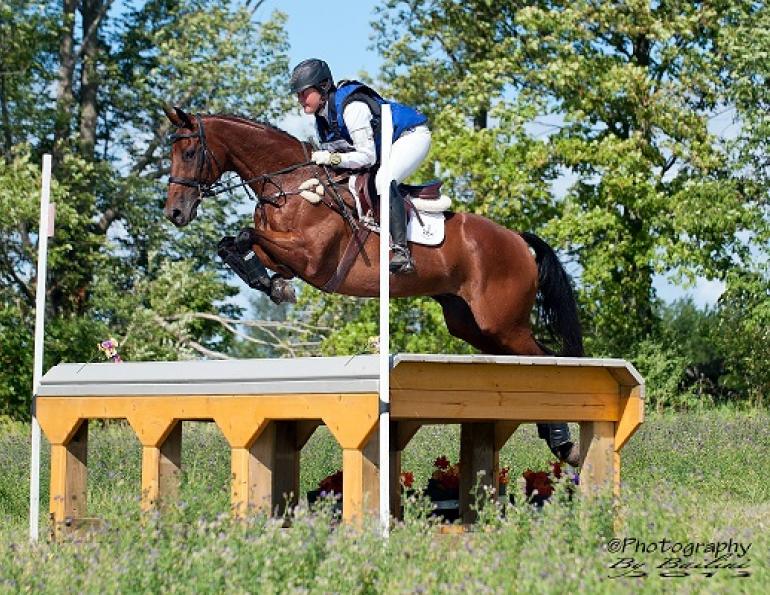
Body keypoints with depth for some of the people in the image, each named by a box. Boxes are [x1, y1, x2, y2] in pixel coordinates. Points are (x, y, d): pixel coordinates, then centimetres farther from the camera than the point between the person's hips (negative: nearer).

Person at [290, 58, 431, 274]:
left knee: (383, 181, -32)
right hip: (385, 146, 10)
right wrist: (320, 159, -15)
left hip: (412, 135, -10)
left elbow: (368, 157, -29)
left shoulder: (351, 107, -30)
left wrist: (332, 158, -37)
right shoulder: (322, 115, -2)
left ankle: (401, 252, -37)